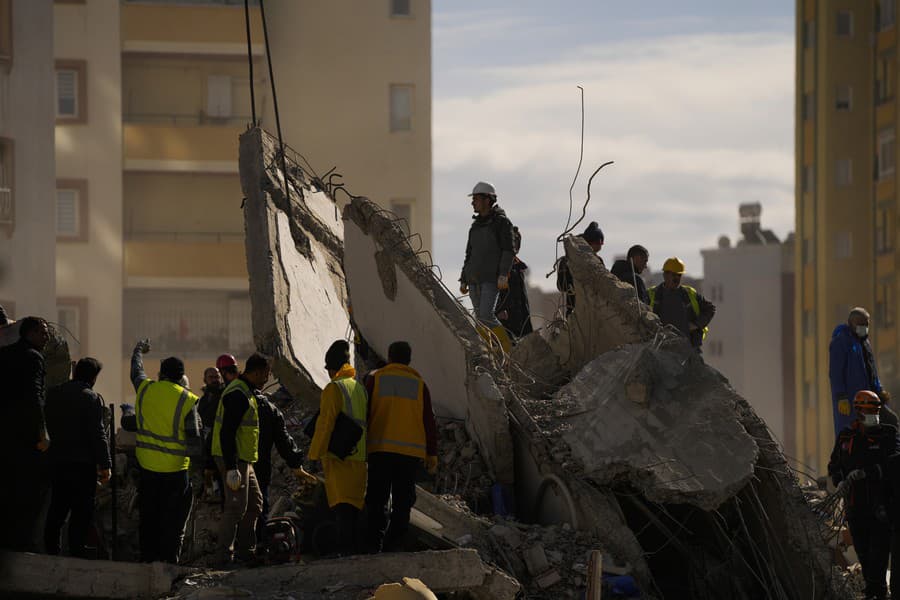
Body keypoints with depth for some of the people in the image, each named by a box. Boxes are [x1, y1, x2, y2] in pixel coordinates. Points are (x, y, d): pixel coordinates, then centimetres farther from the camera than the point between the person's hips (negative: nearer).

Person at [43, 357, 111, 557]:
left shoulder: (53, 394, 7)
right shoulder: (91, 398, -12)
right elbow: (98, 434, -14)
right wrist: (105, 465, -11)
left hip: (57, 460, 6)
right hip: (83, 464, -6)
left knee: (57, 508, 15)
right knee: (81, 511, -1)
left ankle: (50, 547, 19)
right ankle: (76, 553, -2)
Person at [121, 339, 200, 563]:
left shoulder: (145, 389, 0)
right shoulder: (187, 400, -10)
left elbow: (136, 371, 25)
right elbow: (193, 440, -11)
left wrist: (138, 351, 44)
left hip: (147, 466, 3)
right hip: (175, 469, -3)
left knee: (148, 517, 14)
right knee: (173, 520, 2)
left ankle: (147, 557, 18)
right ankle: (169, 561, -1)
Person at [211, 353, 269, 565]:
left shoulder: (244, 392, 16)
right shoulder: (238, 395, -18)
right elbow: (227, 432, -24)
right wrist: (232, 468, -27)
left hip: (243, 459, 11)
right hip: (233, 460, -11)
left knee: (255, 502, 16)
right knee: (237, 506, -9)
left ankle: (246, 550, 23)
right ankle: (225, 554, -6)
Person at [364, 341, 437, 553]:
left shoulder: (375, 379, 5)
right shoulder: (418, 384, 8)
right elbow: (429, 421, 7)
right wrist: (432, 454, 11)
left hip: (380, 449, 0)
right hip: (410, 452, 1)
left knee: (376, 501, 4)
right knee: (402, 502, 4)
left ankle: (374, 546, -4)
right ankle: (394, 545, -2)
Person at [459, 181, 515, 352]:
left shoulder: (501, 222, -2)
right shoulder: (475, 226, 19)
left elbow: (508, 251, -9)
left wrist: (503, 275, -19)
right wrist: (463, 280, 19)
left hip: (491, 278, -7)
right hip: (474, 278, 7)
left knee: (486, 316, -18)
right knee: (479, 319, 3)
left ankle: (507, 349, -9)